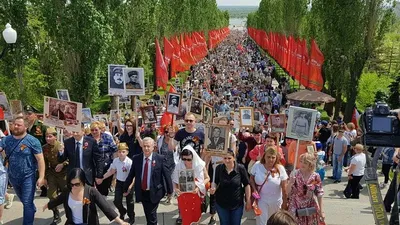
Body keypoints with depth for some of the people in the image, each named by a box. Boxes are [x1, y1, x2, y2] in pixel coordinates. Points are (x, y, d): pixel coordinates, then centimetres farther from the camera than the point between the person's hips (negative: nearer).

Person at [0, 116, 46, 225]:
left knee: (27, 203, -3)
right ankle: (33, 210, 52)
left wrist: (41, 177, -18)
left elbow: (40, 159, -14)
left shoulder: (32, 141, -14)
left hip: (28, 177, -5)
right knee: (24, 201, 25)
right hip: (13, 177, 5)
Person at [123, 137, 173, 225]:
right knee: (148, 215, 15)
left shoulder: (160, 158, -12)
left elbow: (167, 175, -6)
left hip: (154, 192, -3)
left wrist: (169, 191, -2)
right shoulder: (136, 158, -3)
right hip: (142, 192, 3)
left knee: (152, 215, 2)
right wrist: (125, 188, 10)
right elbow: (131, 175, 5)